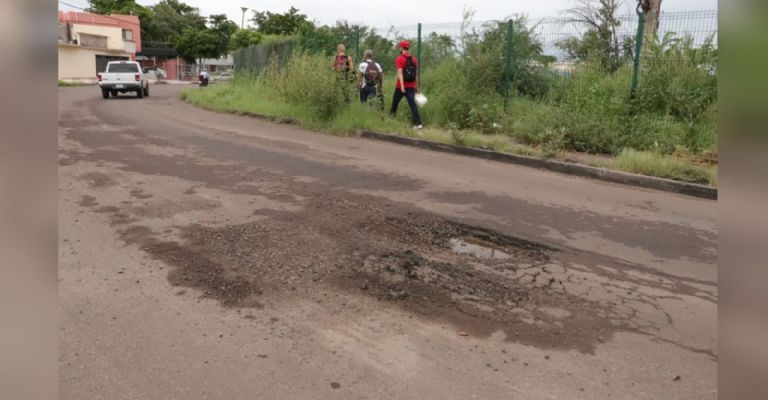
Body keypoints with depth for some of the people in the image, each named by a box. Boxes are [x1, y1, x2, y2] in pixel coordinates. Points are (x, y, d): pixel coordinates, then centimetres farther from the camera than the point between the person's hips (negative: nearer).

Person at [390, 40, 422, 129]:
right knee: (412, 104, -3)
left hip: (401, 86, -4)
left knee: (395, 102, 14)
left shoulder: (399, 59, -6)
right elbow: (416, 74, 11)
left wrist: (402, 86, -22)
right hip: (411, 86, 4)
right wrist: (417, 87, 16)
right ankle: (418, 123, -15)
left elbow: (400, 73, -16)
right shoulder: (414, 59, 9)